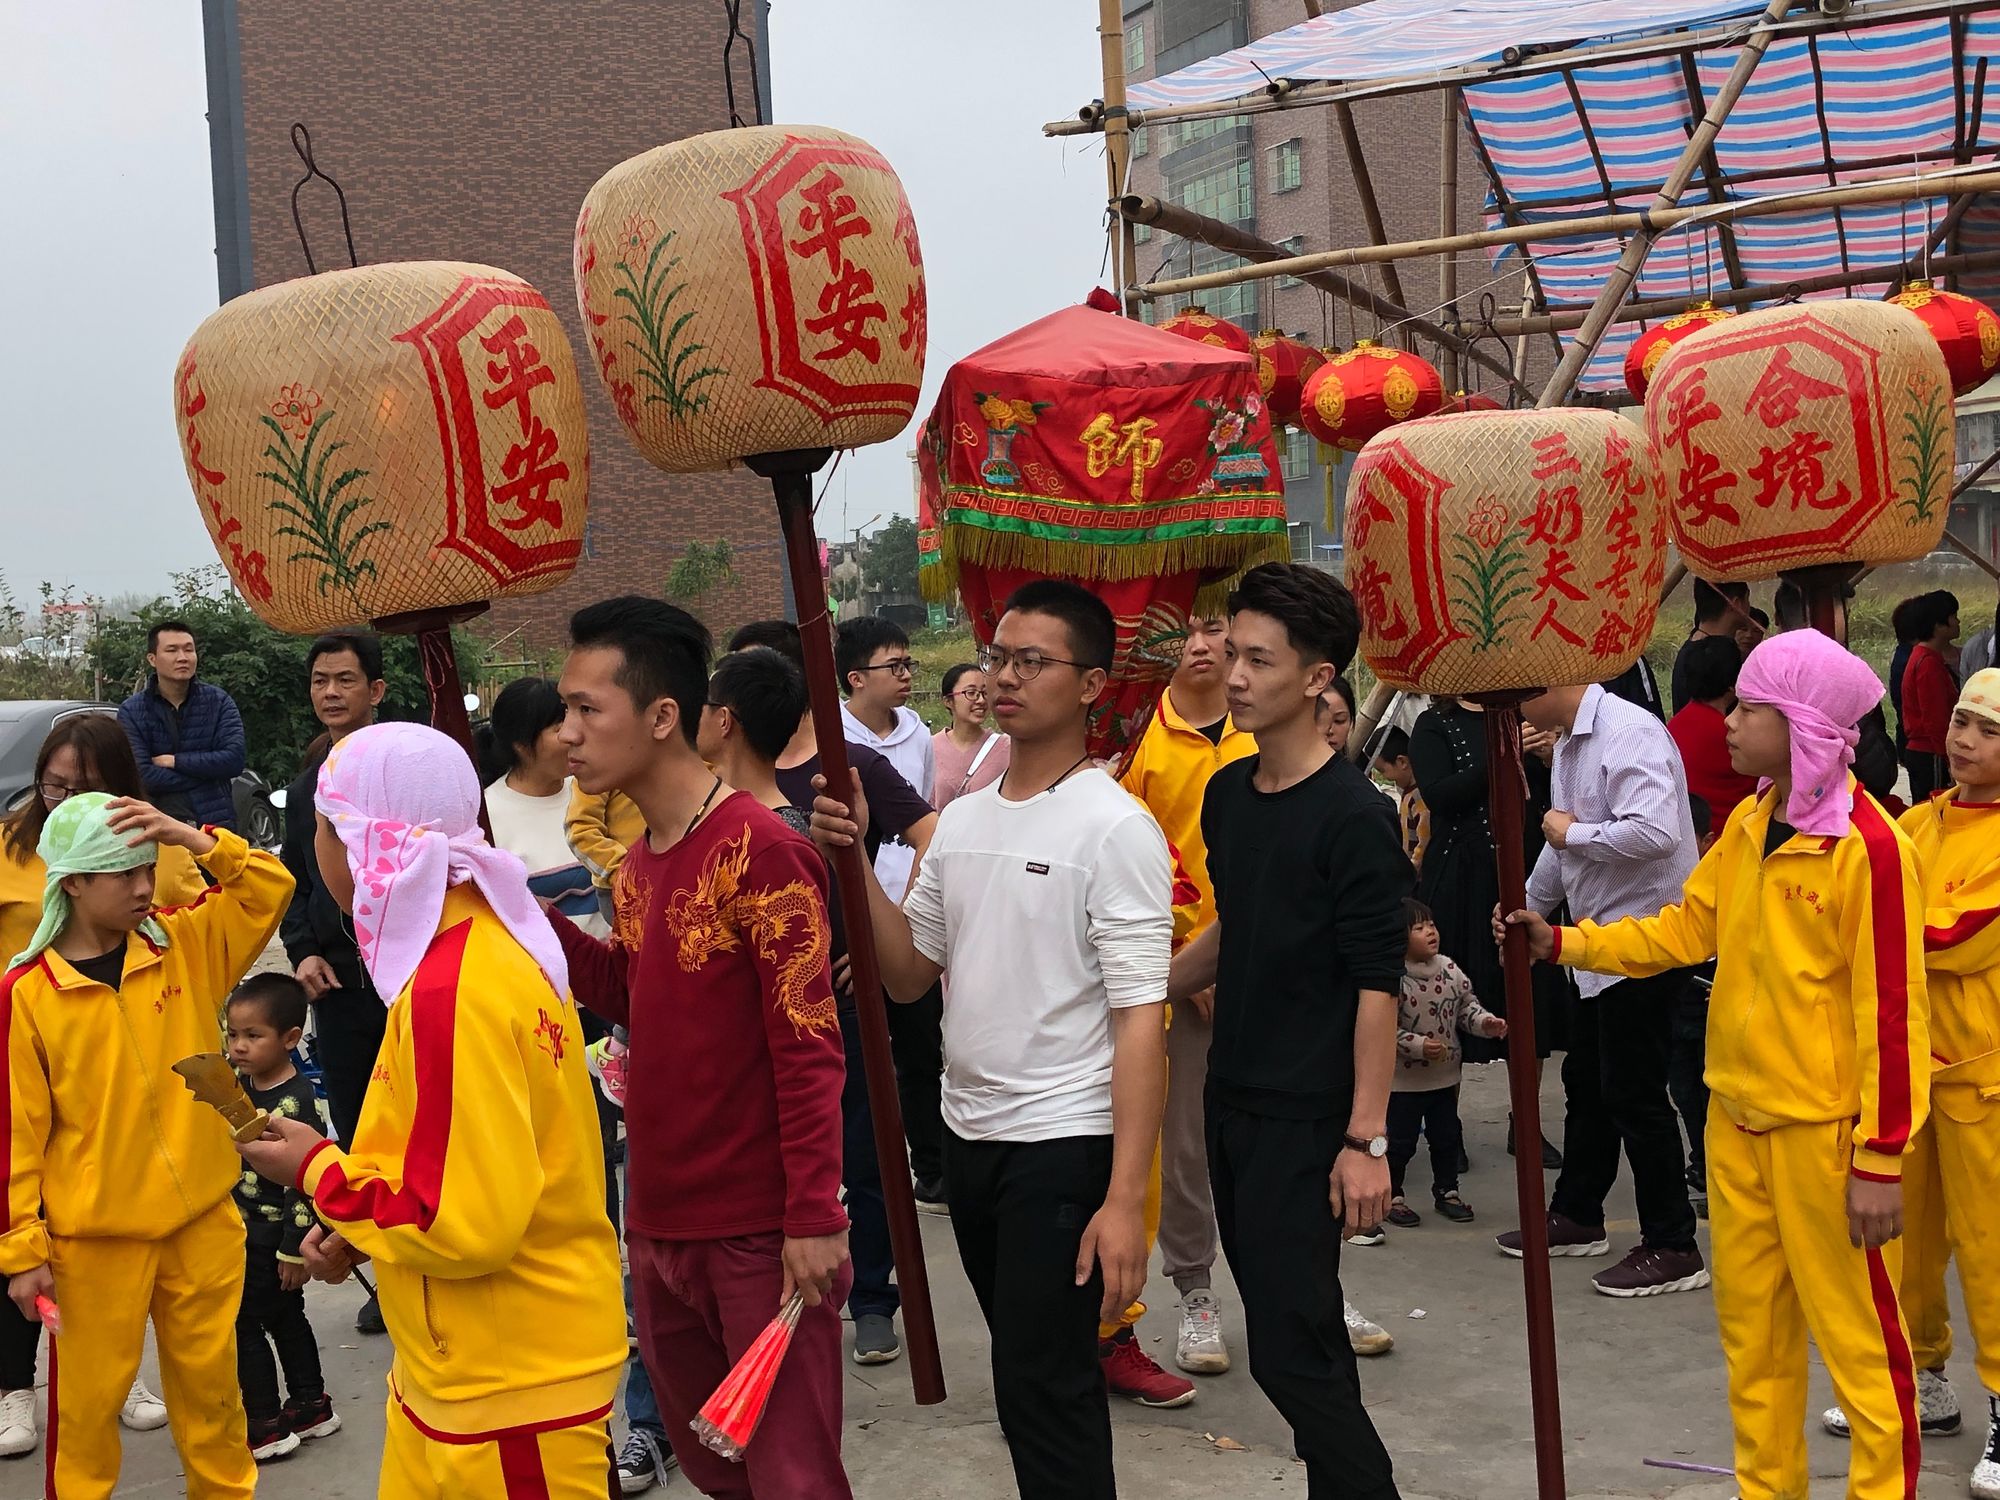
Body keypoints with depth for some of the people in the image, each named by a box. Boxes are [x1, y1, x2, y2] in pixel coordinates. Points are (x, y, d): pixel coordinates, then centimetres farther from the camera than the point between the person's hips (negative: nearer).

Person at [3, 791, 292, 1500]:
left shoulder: (185, 944, 0)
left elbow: (271, 888, -4)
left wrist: (191, 837, -17)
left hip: (201, 1217, 3)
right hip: (93, 1235, -3)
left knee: (210, 1382, 16)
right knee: (88, 1398, 8)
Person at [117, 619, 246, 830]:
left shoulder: (218, 701, 5)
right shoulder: (131, 711, 2)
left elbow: (234, 759, -8)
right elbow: (141, 775, -10)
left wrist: (175, 761, -7)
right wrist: (205, 771, -8)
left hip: (215, 822, 1)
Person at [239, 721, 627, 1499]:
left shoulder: (452, 992, -25)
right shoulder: (484, 942, 4)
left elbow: (465, 1224, -25)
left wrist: (316, 1169, -12)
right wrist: (359, 1227, 5)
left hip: (510, 1386, -9)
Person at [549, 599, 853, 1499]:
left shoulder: (758, 849, -17)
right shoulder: (637, 863, 8)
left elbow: (808, 1047, -18)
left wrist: (813, 1218, -19)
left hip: (761, 1235, -8)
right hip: (658, 1225, 8)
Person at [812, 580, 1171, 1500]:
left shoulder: (1115, 828, -12)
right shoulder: (961, 819, 10)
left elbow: (1140, 1020, -15)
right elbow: (907, 976, 10)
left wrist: (1125, 1198, -21)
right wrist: (855, 861, -4)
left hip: (1064, 1146, -7)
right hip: (968, 1135, 7)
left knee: (1043, 1390, -5)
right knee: (1026, 1371, 18)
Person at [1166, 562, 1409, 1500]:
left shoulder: (1353, 815, -14)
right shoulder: (1227, 794, 7)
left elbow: (1376, 987, -16)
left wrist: (1366, 1139, -19)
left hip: (1307, 1118, -7)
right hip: (1233, 1098, 7)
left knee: (1288, 1346, -6)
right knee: (1298, 1326, 15)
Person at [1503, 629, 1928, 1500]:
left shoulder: (1868, 848, -18)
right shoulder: (1746, 825, 6)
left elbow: (1891, 1015, -17)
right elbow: (1685, 929, 12)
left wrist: (1882, 1158, -16)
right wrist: (1564, 945, 2)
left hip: (1822, 1127, -8)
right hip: (1737, 1112, 8)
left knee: (1856, 1332, 2)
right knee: (1751, 1323, 17)